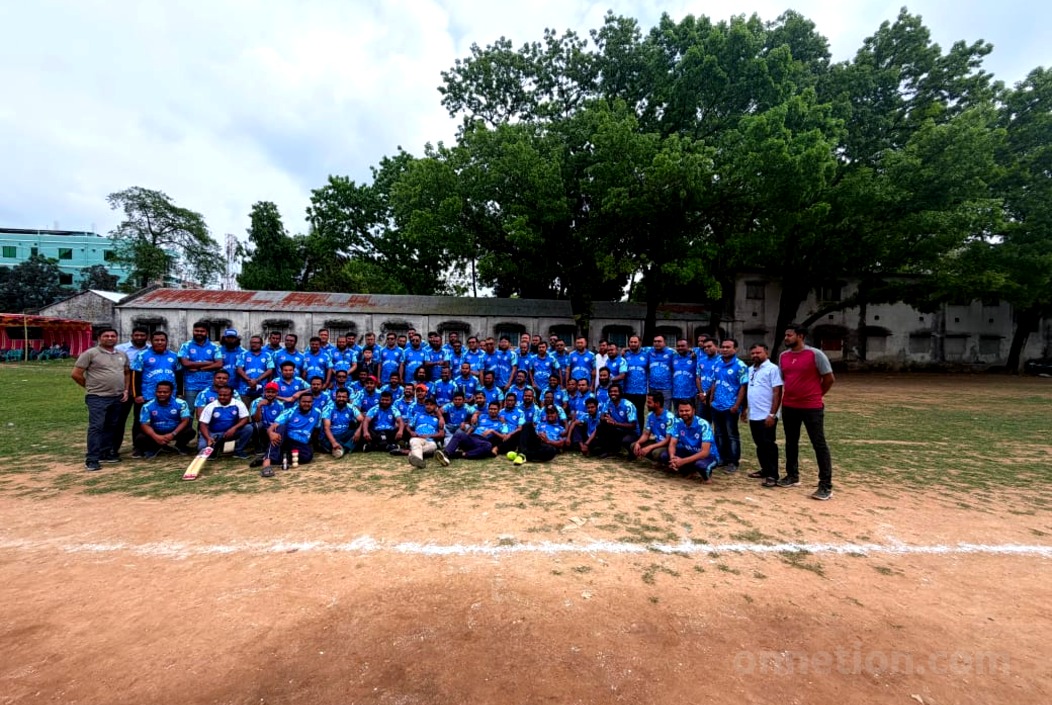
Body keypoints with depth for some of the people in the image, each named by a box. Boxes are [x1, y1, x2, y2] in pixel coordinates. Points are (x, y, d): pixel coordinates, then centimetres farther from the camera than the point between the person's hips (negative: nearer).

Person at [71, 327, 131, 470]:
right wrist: (91, 387, 4)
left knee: (111, 427, 12)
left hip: (117, 397, 6)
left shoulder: (122, 355, 12)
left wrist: (126, 390, 9)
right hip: (97, 397, -5)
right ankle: (91, 459, -4)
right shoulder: (90, 353, -5)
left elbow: (127, 373, 21)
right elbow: (76, 374, -4)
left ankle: (106, 453, 23)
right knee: (96, 427, -7)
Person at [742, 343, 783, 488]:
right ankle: (765, 470, 27)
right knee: (760, 445, 15)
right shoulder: (750, 370, 13)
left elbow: (777, 393, -14)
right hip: (753, 415, 7)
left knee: (769, 445, -1)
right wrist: (744, 409, 17)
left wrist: (772, 414, -19)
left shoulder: (772, 368, -9)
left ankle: (773, 476, 7)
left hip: (766, 416, -7)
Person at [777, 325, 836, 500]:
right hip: (789, 407, 6)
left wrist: (815, 395, 2)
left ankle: (826, 486, 6)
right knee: (791, 443, 15)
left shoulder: (815, 354, -11)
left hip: (812, 407, -6)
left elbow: (829, 379, -6)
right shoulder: (783, 356, 5)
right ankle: (792, 476, 30)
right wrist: (791, 395, 11)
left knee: (819, 445, 0)